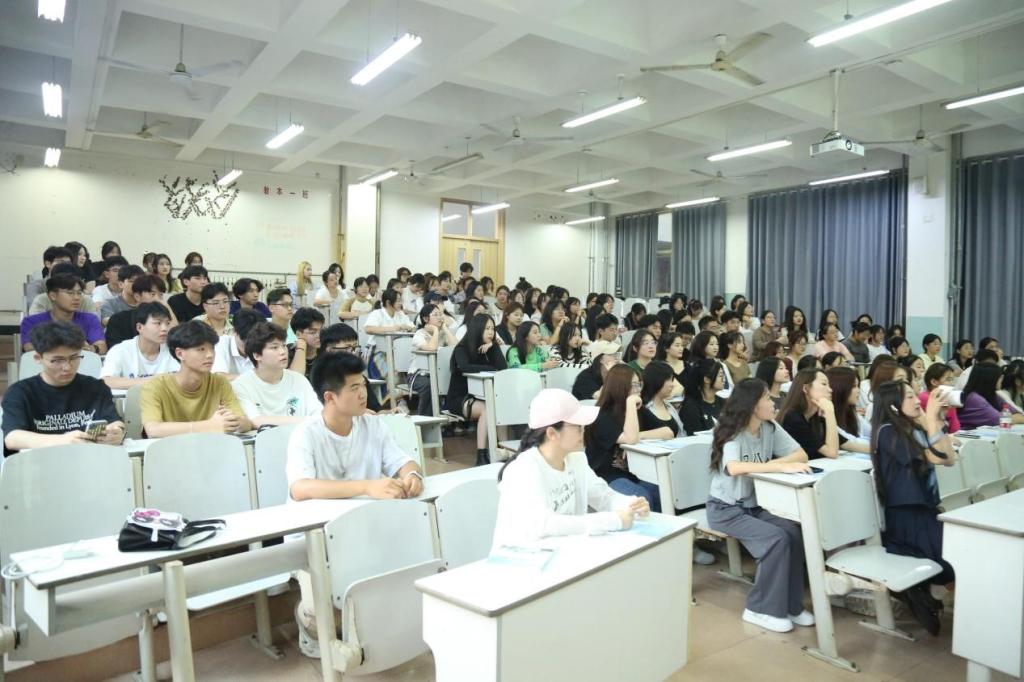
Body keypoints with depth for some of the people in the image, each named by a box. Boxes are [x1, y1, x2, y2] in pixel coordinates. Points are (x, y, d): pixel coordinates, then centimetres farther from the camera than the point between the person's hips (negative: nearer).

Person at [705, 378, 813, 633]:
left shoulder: (770, 428, -2)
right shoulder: (732, 432, -20)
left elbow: (801, 454, -8)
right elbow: (735, 468, -39)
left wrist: (769, 464, -24)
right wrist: (782, 466, -42)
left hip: (754, 505, 6)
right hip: (725, 509, -5)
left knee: (794, 533, -19)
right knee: (777, 539, -23)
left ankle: (789, 604, -3)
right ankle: (761, 609, -7)